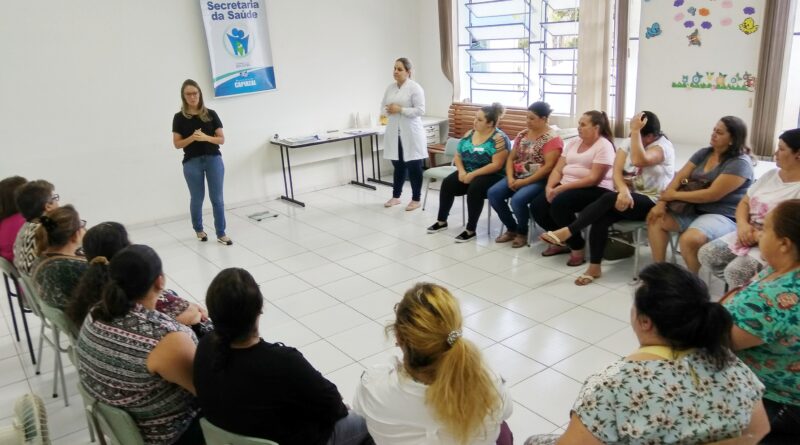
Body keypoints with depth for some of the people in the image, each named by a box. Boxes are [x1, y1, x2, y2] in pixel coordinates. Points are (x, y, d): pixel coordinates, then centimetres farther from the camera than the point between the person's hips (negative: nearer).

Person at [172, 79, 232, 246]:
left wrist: (206, 138, -17)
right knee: (197, 199, 10)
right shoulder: (179, 117, 0)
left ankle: (221, 233, 10)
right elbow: (177, 144, 0)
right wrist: (192, 138, -17)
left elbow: (221, 139, 1)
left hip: (213, 159, 0)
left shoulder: (210, 114, 1)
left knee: (217, 198, 1)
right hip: (192, 162, 0)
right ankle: (198, 229, 33)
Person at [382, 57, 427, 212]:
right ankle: (396, 196, 27)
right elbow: (383, 107, 14)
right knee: (398, 165, 15)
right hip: (394, 132, 6)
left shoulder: (415, 88, -9)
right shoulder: (390, 87, 10)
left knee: (413, 166, 3)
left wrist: (400, 109, -20)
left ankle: (416, 199, 13)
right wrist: (388, 110, -9)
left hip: (411, 133, -5)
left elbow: (420, 110, -15)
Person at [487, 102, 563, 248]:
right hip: (517, 176, 7)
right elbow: (511, 158, 11)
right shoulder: (522, 134, 11)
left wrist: (525, 182, -20)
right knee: (493, 193, -15)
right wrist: (510, 178, -7)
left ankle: (522, 232, -3)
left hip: (538, 180, -7)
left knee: (517, 199, -32)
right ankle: (511, 228, 3)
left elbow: (548, 166, -18)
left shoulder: (552, 139, -10)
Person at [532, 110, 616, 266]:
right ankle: (562, 242, 8)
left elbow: (594, 179, -18)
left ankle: (577, 247, -14)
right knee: (537, 205, -13)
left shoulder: (604, 146, -8)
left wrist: (562, 188, -22)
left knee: (559, 203, -32)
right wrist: (550, 187, -11)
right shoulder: (573, 143, 15)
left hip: (595, 190, -7)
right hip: (566, 187, 8)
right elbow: (558, 169, 10)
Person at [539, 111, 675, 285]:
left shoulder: (663, 146, -13)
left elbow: (638, 160, -35)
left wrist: (635, 131, -28)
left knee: (609, 198, -32)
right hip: (630, 197, 6)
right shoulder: (628, 142, 7)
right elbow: (616, 171, -7)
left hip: (652, 203, -6)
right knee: (600, 218, -24)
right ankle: (594, 267, -17)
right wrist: (623, 191, -27)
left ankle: (567, 231, -28)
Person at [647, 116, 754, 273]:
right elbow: (679, 177, 2)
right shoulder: (703, 153, 9)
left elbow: (712, 194, -22)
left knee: (689, 240, -34)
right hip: (694, 209, 8)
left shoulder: (740, 163, -14)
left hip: (723, 216, -8)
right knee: (655, 218, -6)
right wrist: (661, 203, -12)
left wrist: (675, 195, -15)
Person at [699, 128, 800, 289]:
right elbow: (744, 203, 11)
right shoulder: (770, 174, 10)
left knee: (735, 271, -28)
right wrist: (743, 224, -10)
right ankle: (739, 288, 7)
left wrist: (757, 236, -19)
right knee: (706, 254, -7)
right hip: (749, 234, 8)